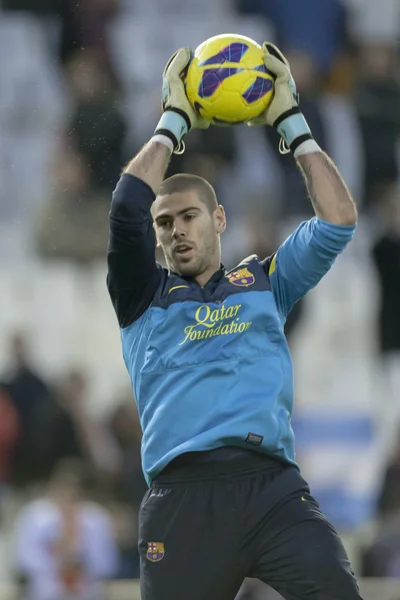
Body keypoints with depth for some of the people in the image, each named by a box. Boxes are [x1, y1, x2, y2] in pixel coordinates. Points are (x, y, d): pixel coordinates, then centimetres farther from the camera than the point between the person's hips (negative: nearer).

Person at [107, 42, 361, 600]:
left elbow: (338, 220, 15)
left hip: (273, 488, 0)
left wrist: (290, 121, 18)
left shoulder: (264, 283, 24)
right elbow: (128, 208, 4)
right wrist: (173, 122, 14)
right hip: (182, 497, 0)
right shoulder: (144, 297, 20)